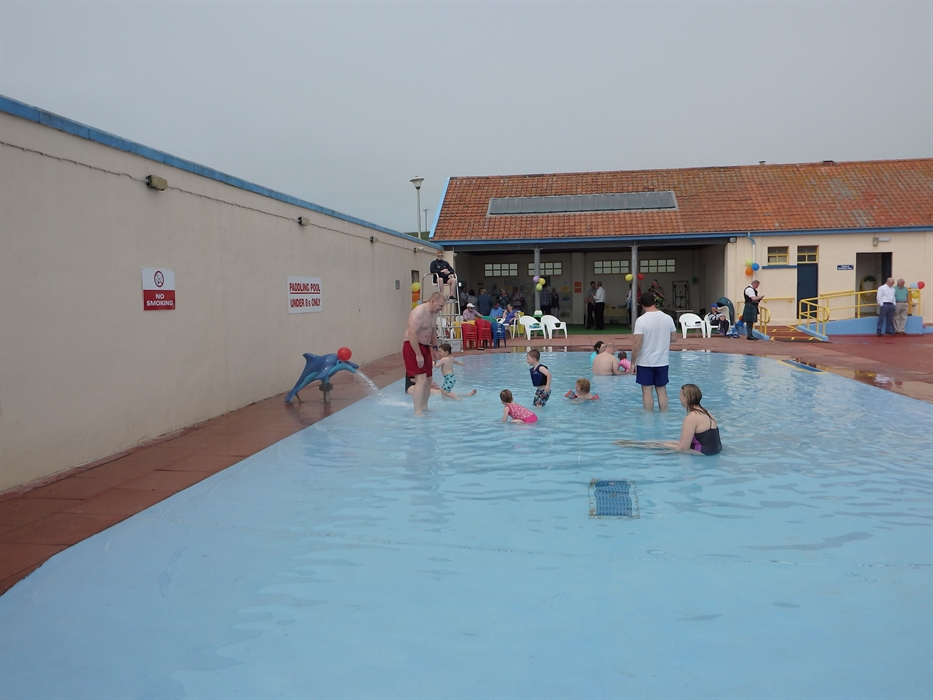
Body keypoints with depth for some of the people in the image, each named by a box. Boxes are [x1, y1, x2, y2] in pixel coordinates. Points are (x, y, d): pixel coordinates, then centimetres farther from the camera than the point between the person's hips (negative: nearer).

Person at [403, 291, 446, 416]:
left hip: (425, 347, 10)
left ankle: (424, 407, 29)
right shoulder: (419, 312, -20)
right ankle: (418, 412, -20)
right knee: (421, 379, -19)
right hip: (412, 347, -10)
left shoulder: (434, 313, 9)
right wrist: (418, 355, -27)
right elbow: (412, 334, -26)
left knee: (428, 379, 14)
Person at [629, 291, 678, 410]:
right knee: (662, 390, 13)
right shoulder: (668, 318, -2)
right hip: (662, 361, 4)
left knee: (647, 390, 5)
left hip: (645, 362, -4)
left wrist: (633, 362, -9)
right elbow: (674, 338, 8)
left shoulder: (641, 320, -15)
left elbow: (637, 344, -17)